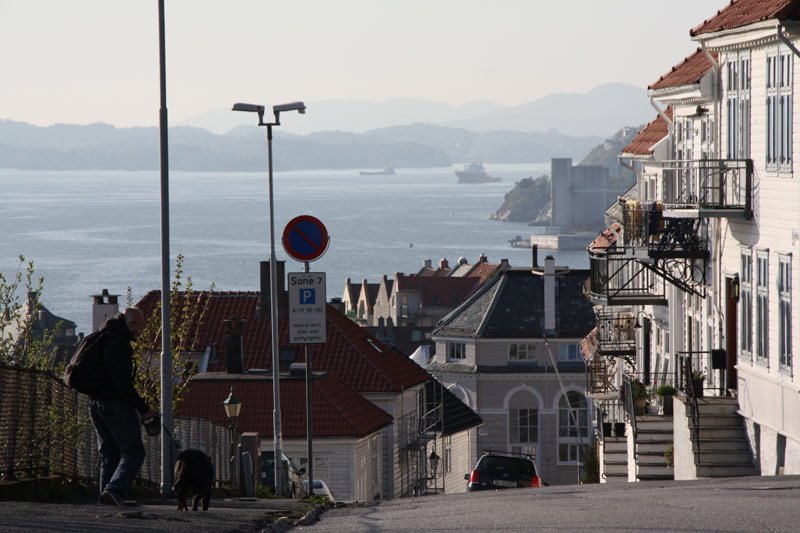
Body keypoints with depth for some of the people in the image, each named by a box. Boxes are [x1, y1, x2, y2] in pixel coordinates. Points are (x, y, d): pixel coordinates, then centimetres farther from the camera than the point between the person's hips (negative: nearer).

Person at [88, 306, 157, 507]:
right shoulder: (120, 344, -15)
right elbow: (123, 383, -21)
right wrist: (143, 408, -17)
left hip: (96, 404, 9)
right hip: (116, 405, -9)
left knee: (109, 455, 13)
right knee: (133, 452, -7)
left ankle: (105, 496, 6)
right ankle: (115, 490, -24)